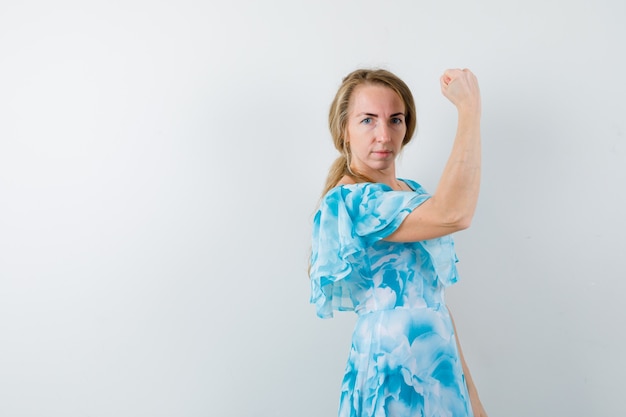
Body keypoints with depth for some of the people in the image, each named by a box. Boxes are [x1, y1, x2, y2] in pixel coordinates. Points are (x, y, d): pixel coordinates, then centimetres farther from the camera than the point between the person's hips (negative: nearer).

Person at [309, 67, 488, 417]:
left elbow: (435, 298, 9)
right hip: (395, 376, -7)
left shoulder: (412, 192, 7)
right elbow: (454, 215, -34)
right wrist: (470, 107, -27)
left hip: (440, 366, 8)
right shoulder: (348, 200, -17)